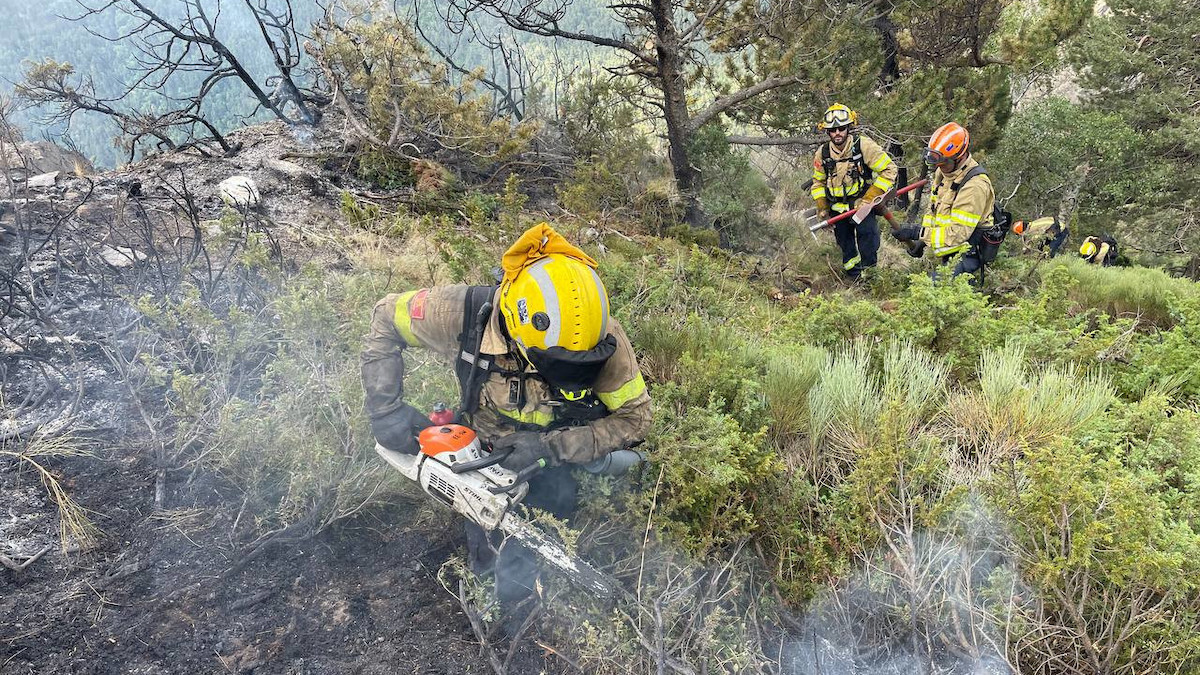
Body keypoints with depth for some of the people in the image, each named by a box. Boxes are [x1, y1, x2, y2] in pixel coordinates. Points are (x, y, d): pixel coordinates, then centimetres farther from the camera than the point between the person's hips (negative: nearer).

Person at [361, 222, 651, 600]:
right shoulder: (467, 313, -33)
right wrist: (385, 408, -20)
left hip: (560, 453, 0)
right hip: (483, 452, 1)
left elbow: (635, 417, -21)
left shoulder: (604, 341, -34)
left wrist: (551, 446, -33)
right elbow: (386, 319, -14)